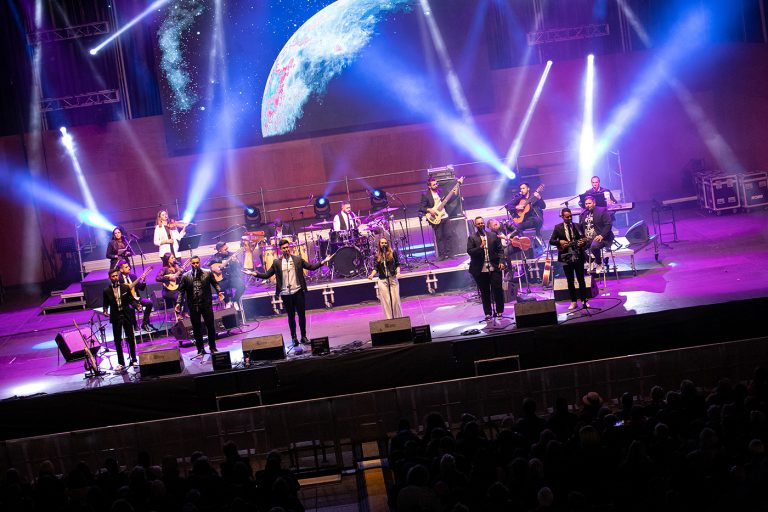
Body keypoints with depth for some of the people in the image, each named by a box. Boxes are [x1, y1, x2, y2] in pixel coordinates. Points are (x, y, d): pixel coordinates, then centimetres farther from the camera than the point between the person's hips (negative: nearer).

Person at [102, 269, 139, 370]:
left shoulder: (126, 287, 2)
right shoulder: (107, 291, 0)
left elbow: (131, 299, 5)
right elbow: (105, 304, 6)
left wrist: (136, 305, -14)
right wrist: (105, 311, -14)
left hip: (127, 315, 0)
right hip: (115, 317, 0)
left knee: (130, 338, 6)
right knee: (117, 340, 1)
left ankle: (133, 360, 18)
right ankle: (121, 363, 7)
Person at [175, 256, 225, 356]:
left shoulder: (208, 273, 3)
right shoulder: (185, 276, 1)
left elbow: (215, 283, 10)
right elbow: (181, 290, 2)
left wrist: (219, 291, -7)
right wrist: (178, 303, -7)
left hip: (206, 304, 0)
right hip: (193, 306, 0)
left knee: (210, 326, 4)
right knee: (196, 328, 5)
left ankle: (212, 347, 18)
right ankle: (200, 349, 14)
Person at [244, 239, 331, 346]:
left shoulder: (297, 259, 3)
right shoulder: (276, 262, 1)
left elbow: (311, 267, 5)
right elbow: (267, 275, 2)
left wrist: (323, 262, -7)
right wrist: (253, 273, -10)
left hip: (298, 292, 0)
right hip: (285, 294, 0)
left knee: (302, 314, 5)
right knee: (291, 316, 6)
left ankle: (304, 336, 18)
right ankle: (294, 338, 16)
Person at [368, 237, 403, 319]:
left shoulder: (393, 253, 2)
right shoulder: (377, 255, 7)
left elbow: (397, 264, 5)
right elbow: (376, 268, 6)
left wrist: (398, 272, -12)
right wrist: (372, 275, -11)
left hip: (393, 279, -1)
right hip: (382, 281, 1)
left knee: (395, 299, -2)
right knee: (386, 301, 0)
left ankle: (399, 318, 10)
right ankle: (389, 319, 5)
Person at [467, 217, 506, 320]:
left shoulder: (493, 235, 10)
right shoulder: (472, 238, 3)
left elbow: (500, 250, 9)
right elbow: (469, 251, -6)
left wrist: (501, 261, -4)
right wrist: (480, 247, -19)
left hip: (494, 268, 1)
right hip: (480, 269, -1)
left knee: (497, 289, -1)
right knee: (485, 292, 4)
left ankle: (499, 311, 11)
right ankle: (487, 313, 11)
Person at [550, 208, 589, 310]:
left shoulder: (578, 226, 4)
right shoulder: (558, 228, 1)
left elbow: (583, 239, 5)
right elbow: (551, 241, 0)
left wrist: (582, 242, -17)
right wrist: (559, 242, -18)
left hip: (578, 256, 0)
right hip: (566, 257, 0)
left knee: (581, 279, 4)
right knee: (570, 280, 7)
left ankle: (584, 300, 11)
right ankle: (573, 302, 14)